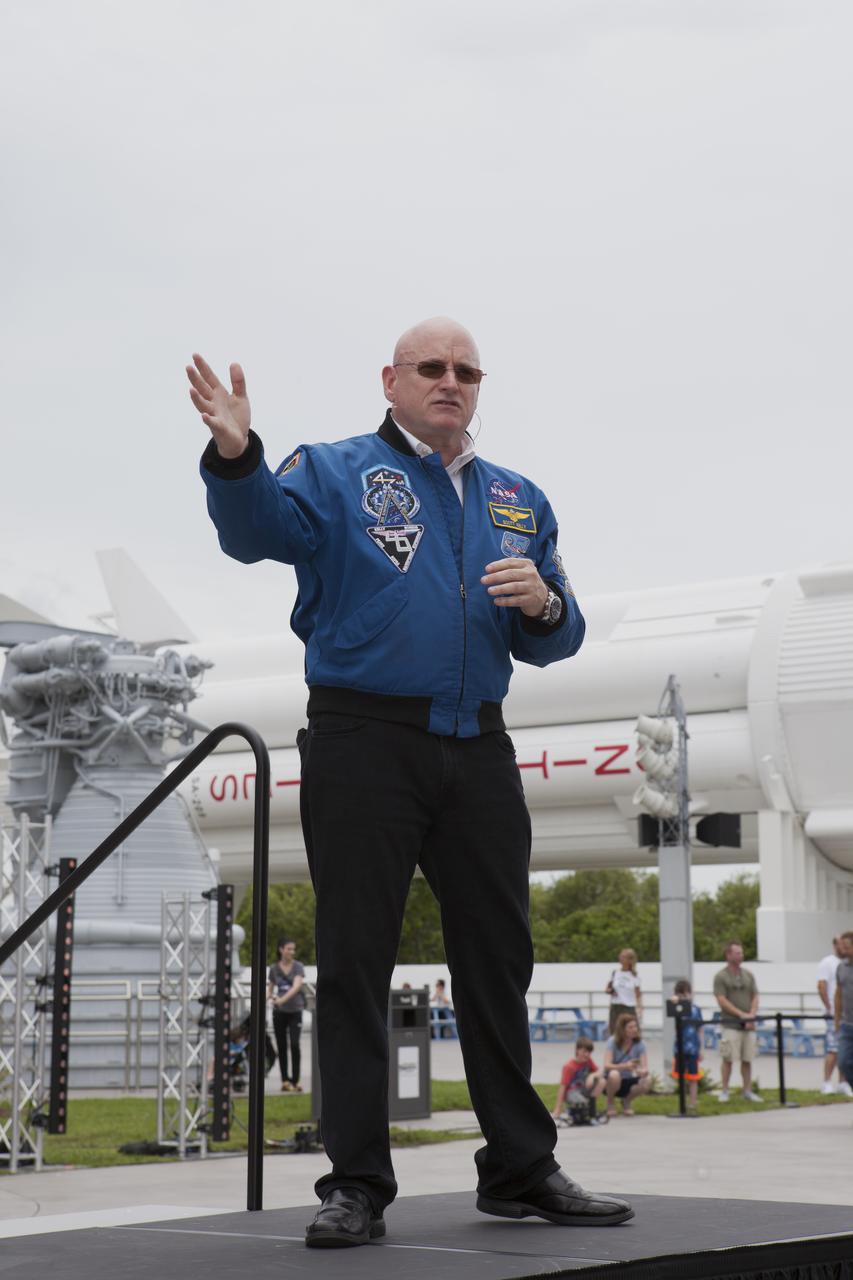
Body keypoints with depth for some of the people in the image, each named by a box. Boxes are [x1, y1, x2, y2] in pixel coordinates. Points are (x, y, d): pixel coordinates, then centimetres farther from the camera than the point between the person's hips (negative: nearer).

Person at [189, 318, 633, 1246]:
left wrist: (543, 603, -7)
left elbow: (555, 641, 17)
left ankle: (520, 1169, 21)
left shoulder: (518, 500, 18)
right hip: (364, 743, -4)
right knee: (355, 961, -1)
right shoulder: (335, 472, 3)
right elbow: (260, 528, -17)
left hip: (477, 751, 5)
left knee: (499, 959, 10)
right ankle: (356, 1184, 7)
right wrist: (235, 456, -38)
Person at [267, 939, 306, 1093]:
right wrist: (268, 996, -8)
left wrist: (283, 999, -31)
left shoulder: (298, 967, -3)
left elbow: (297, 986, -17)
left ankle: (295, 1080, -6)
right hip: (279, 1011, 2)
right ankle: (285, 1080, 10)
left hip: (295, 1010, -2)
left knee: (294, 1045, -12)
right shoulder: (274, 969, 5)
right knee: (281, 1046, 4)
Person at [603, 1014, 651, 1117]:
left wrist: (643, 1071, -40)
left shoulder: (640, 1043, -7)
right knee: (614, 1074, -38)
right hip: (612, 1082, -3)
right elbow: (607, 1065, -26)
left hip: (628, 1082, 3)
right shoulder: (613, 1041, -14)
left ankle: (626, 1101, 2)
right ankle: (610, 1103, -6)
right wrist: (625, 1066, -45)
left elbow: (645, 1068, -14)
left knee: (647, 1080, -28)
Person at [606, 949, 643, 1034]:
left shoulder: (634, 976, 2)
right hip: (615, 1007, 2)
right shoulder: (615, 973, 6)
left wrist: (639, 1008, -8)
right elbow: (607, 989, 15)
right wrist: (610, 991, -7)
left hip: (629, 1008, -2)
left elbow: (638, 995, 4)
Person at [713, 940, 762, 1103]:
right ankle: (724, 1091, 1)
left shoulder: (748, 975, 13)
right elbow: (722, 1001, -11)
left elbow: (755, 997, 11)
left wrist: (752, 1014, -6)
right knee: (728, 1059, -5)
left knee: (747, 1059, 6)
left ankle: (748, 1091, 13)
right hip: (731, 1024, -5)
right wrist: (741, 1014, -16)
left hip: (748, 1025, 5)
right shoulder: (721, 977, -3)